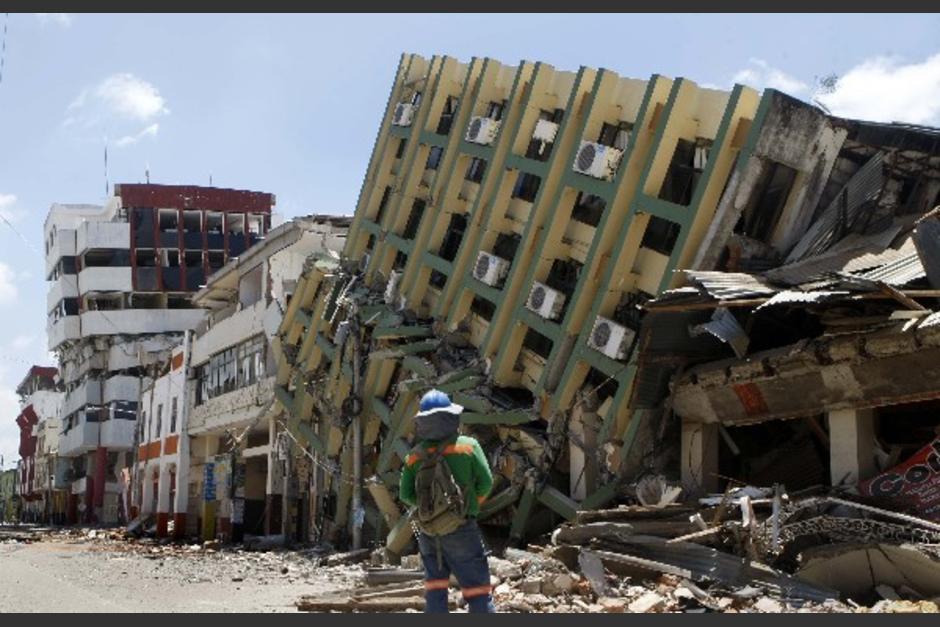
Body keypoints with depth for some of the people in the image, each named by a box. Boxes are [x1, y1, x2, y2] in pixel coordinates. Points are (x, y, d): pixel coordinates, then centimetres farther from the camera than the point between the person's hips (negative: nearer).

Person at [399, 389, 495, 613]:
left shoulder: (415, 456, 2)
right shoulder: (468, 446, -6)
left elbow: (405, 494, -1)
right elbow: (485, 483, -7)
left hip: (428, 532, 4)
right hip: (461, 529, -3)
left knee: (435, 590, 13)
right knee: (477, 590, 1)